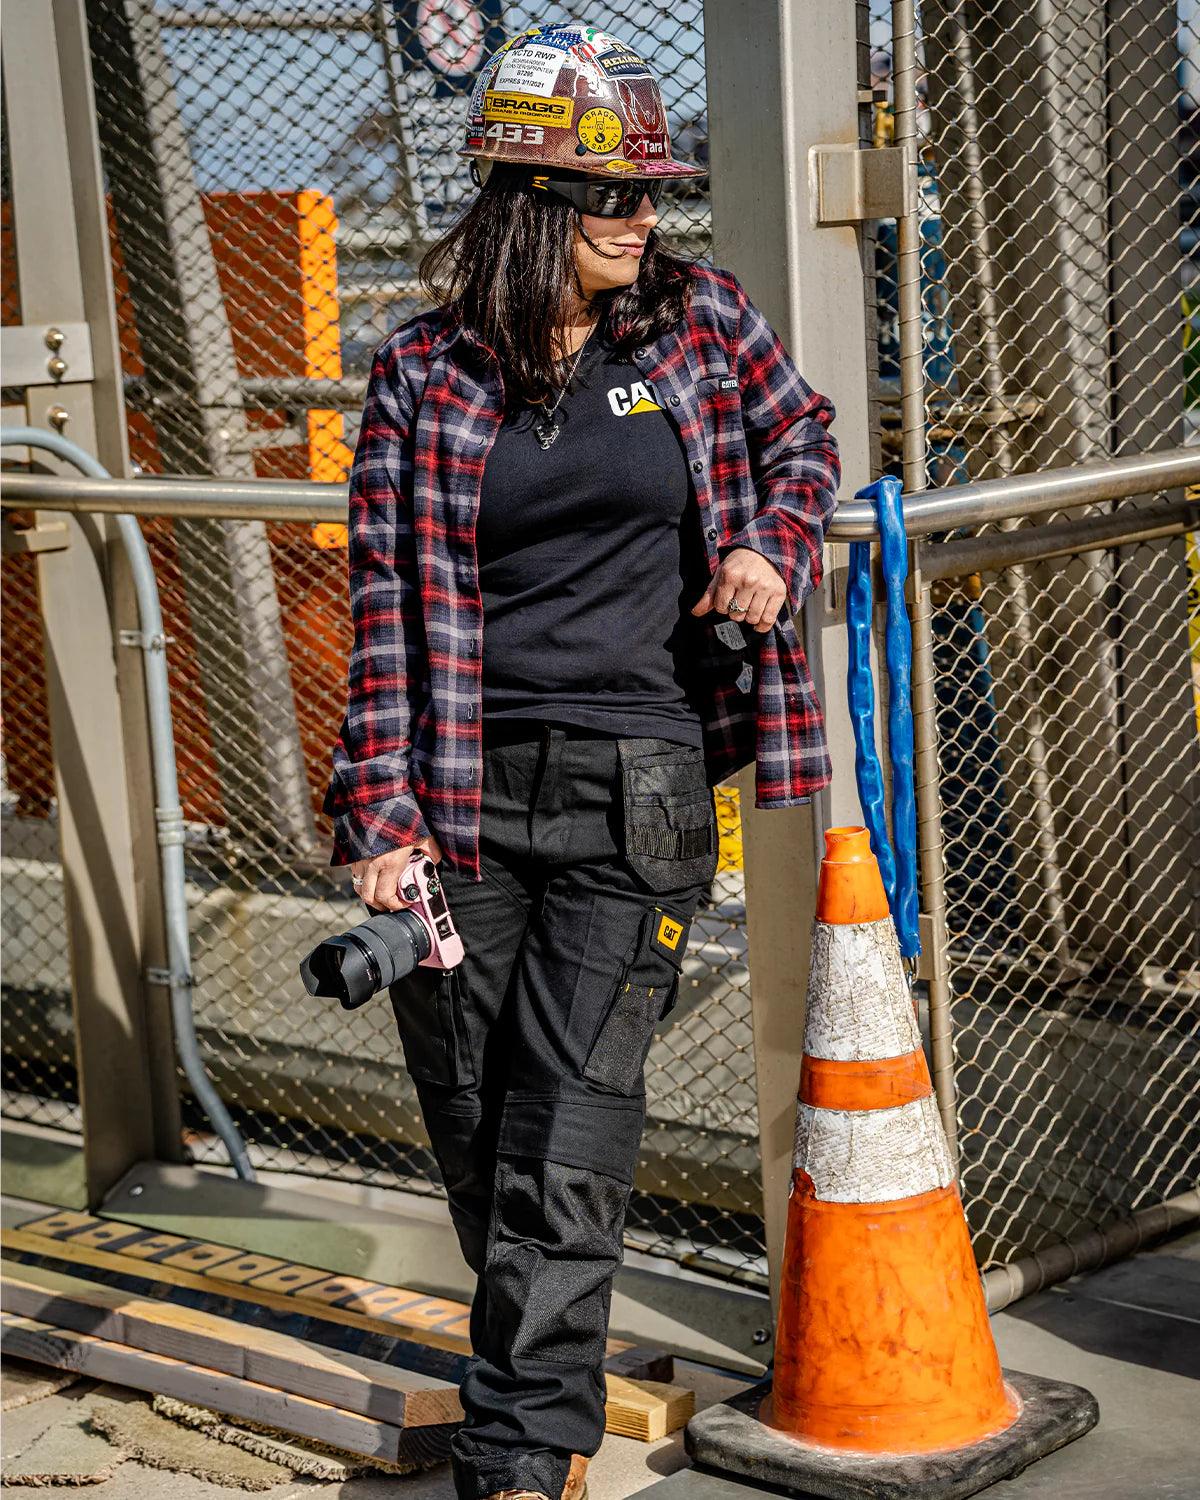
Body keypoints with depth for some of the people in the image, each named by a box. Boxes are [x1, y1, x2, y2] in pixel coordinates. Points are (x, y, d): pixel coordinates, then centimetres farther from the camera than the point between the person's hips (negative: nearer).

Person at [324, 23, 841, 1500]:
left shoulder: (701, 322, 5)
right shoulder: (424, 373, 1)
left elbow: (799, 437, 24)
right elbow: (391, 600, -2)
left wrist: (772, 551, 3)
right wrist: (383, 814, -9)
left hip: (637, 784, -1)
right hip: (467, 783, 1)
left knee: (568, 1139, -7)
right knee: (470, 1122, 10)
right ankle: (543, 1381, 34)